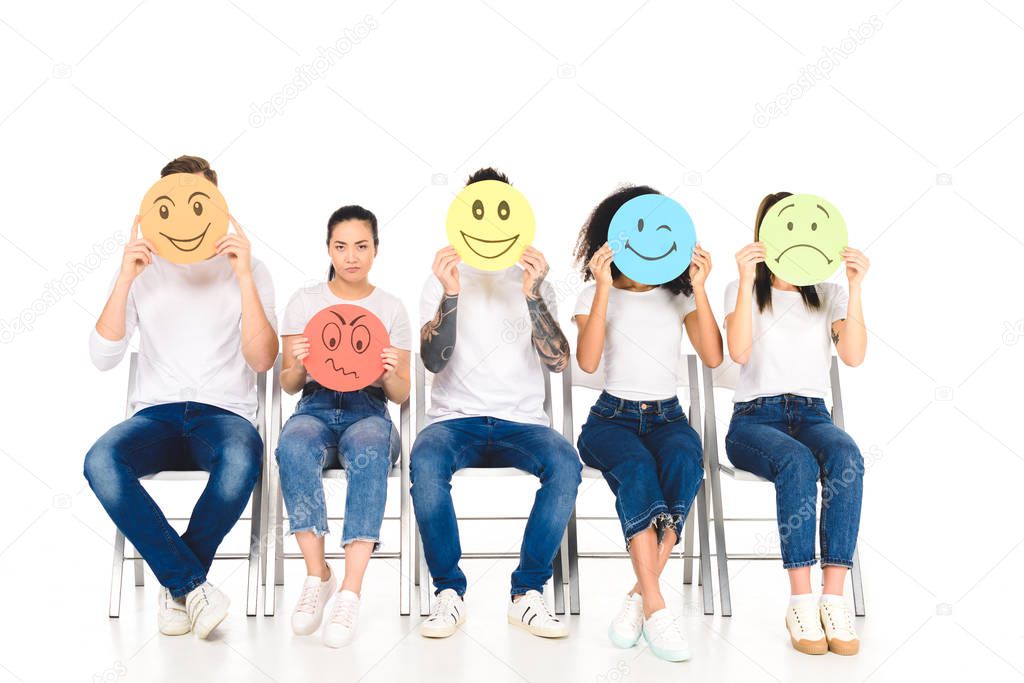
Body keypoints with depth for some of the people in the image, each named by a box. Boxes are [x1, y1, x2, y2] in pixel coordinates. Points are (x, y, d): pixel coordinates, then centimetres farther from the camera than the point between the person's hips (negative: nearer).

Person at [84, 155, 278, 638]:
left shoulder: (246, 270, 7)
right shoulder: (144, 269, 11)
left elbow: (262, 361, -7)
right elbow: (103, 357, -1)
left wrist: (244, 278, -14)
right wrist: (125, 280, -10)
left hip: (224, 413, -1)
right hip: (156, 415, 2)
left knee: (241, 460, -37)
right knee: (101, 460, -32)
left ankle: (177, 586, -13)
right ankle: (193, 584, -21)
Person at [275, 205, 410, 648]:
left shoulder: (391, 308, 10)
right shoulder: (304, 302, 11)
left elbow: (401, 395, 8)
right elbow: (288, 386, 10)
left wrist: (389, 374, -15)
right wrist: (298, 366, -14)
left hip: (368, 409, -1)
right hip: (316, 407, 1)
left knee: (369, 453, -39)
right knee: (292, 448, -37)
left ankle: (350, 591, -39)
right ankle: (317, 575, -26)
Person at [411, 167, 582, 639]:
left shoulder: (534, 282, 11)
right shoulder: (442, 281, 9)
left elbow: (558, 362, -4)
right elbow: (434, 361, -6)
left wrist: (532, 296, -17)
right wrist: (450, 294, -19)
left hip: (521, 422, 1)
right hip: (455, 420, -1)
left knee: (565, 463, -30)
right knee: (425, 460, -34)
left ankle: (528, 595, -16)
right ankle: (449, 594, -16)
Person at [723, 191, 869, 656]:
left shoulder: (829, 294, 13)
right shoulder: (744, 290, 8)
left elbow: (854, 356, -5)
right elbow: (739, 352, -13)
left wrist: (855, 289, -13)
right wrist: (747, 281, -19)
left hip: (812, 413, 2)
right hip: (754, 416, -2)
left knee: (846, 456, -33)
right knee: (797, 461, -36)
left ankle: (834, 598, -33)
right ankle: (802, 603, -33)